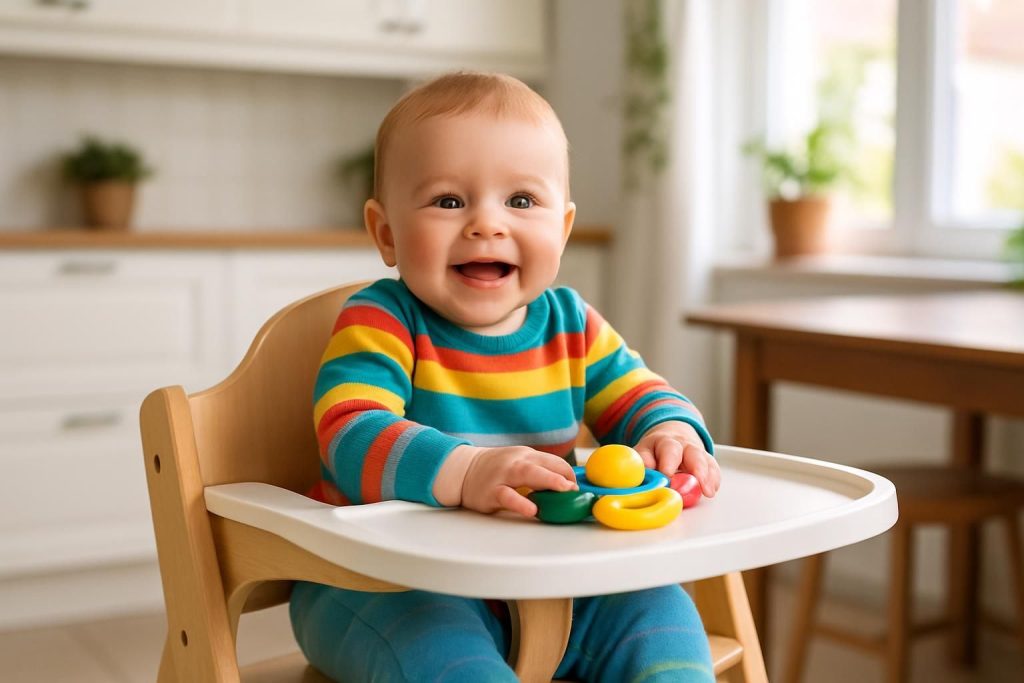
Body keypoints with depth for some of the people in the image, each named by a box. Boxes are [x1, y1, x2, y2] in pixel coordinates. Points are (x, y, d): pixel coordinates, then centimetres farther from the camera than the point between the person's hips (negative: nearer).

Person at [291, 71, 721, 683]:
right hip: (385, 583, -4)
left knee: (655, 604, -8)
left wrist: (670, 434, -12)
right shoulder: (381, 324, -13)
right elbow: (352, 436, -27)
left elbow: (637, 397, 14)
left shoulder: (571, 324, 4)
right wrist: (465, 473, -45)